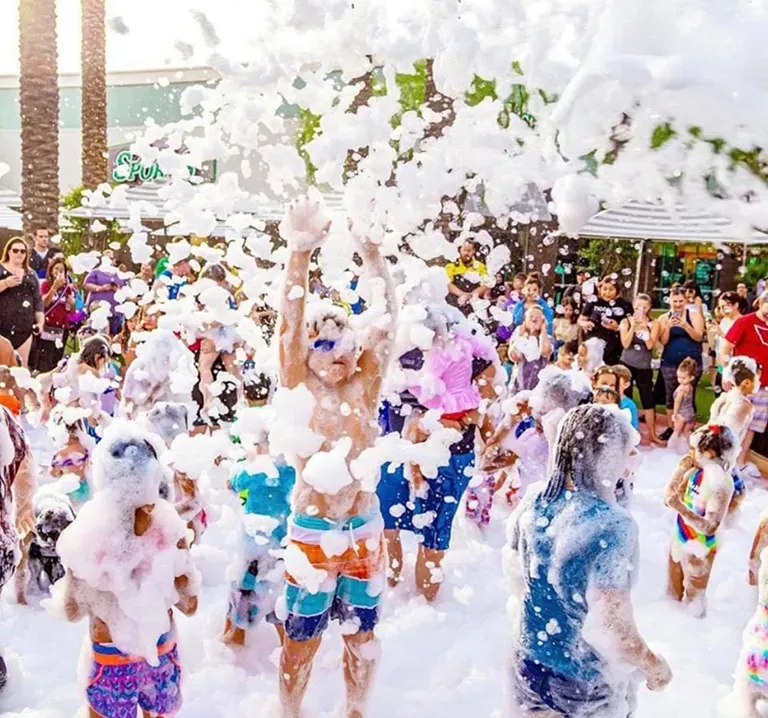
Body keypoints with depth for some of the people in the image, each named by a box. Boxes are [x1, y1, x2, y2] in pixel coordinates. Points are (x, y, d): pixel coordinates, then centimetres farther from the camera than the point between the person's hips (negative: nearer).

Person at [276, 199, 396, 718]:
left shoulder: (366, 386, -1)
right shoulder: (298, 387, -6)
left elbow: (387, 317, -10)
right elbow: (291, 319, -20)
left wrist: (371, 249, -19)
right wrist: (302, 251, -31)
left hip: (364, 528, 3)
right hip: (312, 530, -3)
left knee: (362, 630, 17)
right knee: (303, 635, 11)